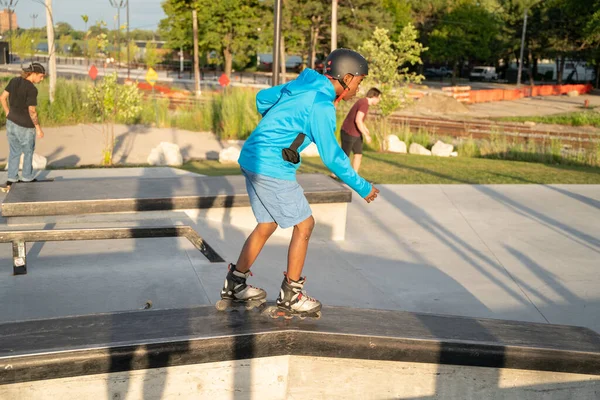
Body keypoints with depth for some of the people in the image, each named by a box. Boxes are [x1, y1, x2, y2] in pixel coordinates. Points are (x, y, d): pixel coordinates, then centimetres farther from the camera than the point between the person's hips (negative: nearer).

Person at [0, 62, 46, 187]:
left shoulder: (14, 81, 0)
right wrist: (38, 128, -12)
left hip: (11, 122, 6)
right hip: (25, 126, -6)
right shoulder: (32, 89, -22)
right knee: (28, 152, 15)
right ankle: (27, 178, 27)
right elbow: (32, 111, -22)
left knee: (14, 151, 18)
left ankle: (11, 179, 22)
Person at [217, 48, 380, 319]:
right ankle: (290, 296, 12)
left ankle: (234, 286, 26)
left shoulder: (304, 85, 10)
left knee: (266, 225, 18)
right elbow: (332, 156, -15)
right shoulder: (321, 106, -17)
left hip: (252, 159, 9)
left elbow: (263, 98, 23)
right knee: (304, 225, 3)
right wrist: (362, 187, -5)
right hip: (272, 168, -9)